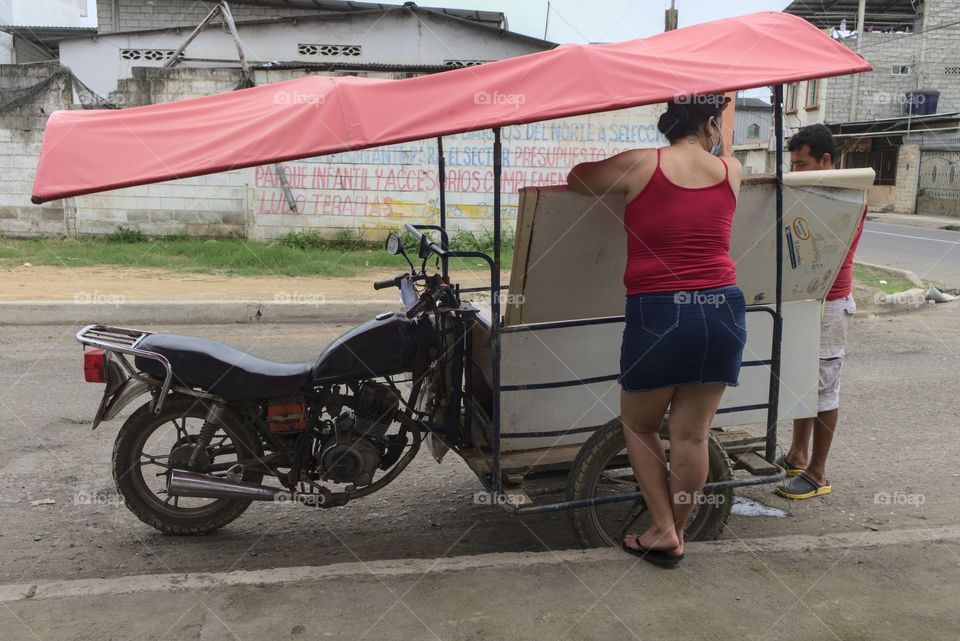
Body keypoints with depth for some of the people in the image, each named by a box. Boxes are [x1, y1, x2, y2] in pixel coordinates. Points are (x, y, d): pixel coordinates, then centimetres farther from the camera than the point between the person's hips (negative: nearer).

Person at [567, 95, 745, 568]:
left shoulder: (641, 165, -3)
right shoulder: (731, 172, 9)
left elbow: (576, 178, 10)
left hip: (658, 312, -3)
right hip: (723, 310, 4)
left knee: (638, 425, 17)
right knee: (691, 433, 11)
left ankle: (662, 529, 16)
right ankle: (676, 535, 23)